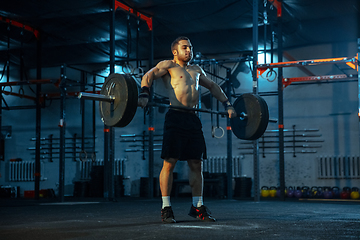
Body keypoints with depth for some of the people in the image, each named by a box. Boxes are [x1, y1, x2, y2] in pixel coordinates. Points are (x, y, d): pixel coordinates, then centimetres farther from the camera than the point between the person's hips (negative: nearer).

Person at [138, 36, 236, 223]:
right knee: (169, 163, -7)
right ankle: (166, 208, -2)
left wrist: (227, 105, 28)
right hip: (175, 117, -6)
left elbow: (213, 86, 36)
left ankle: (197, 206, 14)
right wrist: (144, 94, -27)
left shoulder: (196, 70, 25)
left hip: (193, 119, 6)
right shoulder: (168, 65, 7)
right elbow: (149, 76, -8)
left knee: (196, 164, 5)